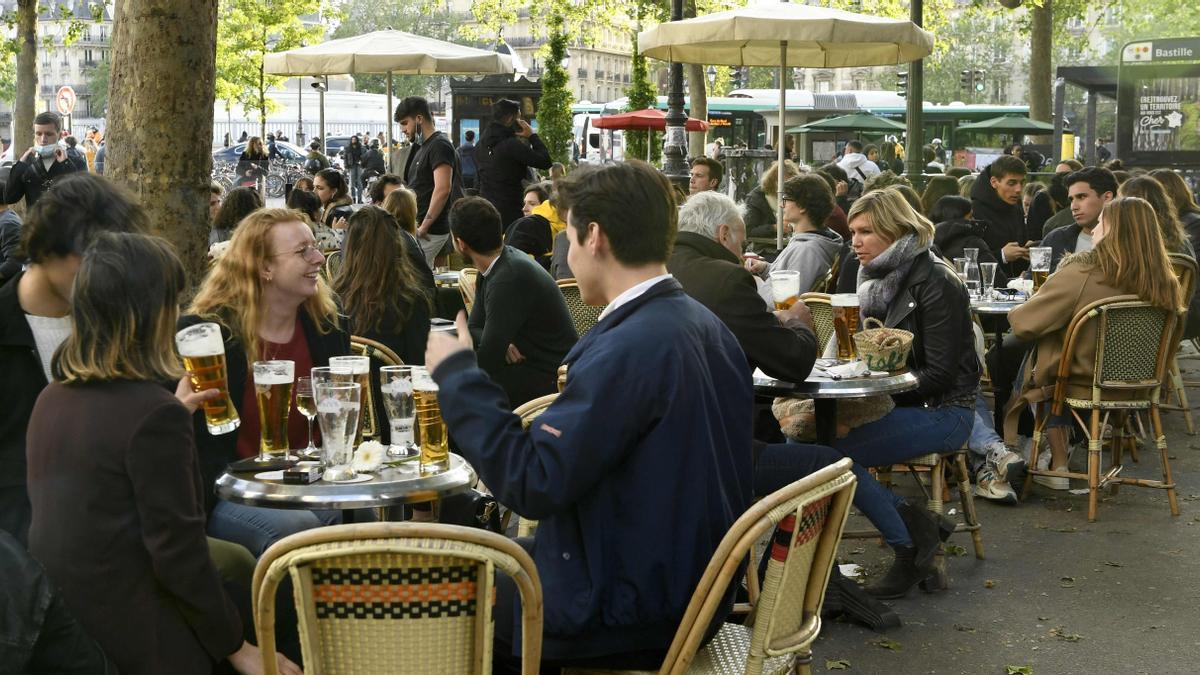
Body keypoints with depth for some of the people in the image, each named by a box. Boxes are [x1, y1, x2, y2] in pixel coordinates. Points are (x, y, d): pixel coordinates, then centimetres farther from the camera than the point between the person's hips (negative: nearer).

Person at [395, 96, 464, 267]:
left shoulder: (440, 146, -12)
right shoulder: (422, 147, 20)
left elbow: (442, 189, -23)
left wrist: (424, 226, -23)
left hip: (430, 232, -10)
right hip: (418, 228, 10)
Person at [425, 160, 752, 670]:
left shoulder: (626, 349, -26)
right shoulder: (705, 327, 3)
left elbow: (533, 485, -25)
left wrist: (457, 375, -18)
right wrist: (570, 409, 12)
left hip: (631, 611, -9)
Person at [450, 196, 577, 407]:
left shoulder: (511, 277, -25)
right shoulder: (494, 267, 4)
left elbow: (486, 360, -25)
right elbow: (474, 328, 8)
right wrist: (500, 344, -13)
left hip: (551, 380, -9)